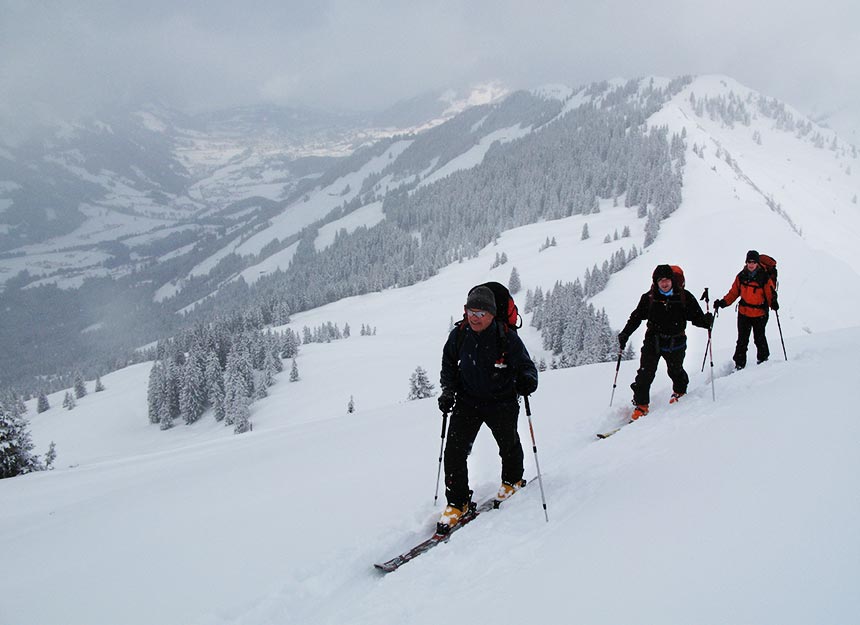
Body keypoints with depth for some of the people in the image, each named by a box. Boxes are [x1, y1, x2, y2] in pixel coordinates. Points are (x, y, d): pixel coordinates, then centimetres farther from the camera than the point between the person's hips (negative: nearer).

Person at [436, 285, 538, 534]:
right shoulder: (458, 335, -8)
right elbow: (448, 365, 7)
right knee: (454, 450, -9)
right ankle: (457, 502, 6)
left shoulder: (507, 337, -18)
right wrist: (448, 390, -6)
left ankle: (512, 480, 50)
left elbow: (526, 366, -12)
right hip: (467, 401, 2)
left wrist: (527, 381, -34)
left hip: (501, 403, -2)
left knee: (509, 445, 18)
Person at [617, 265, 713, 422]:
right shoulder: (649, 298, -3)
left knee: (675, 370, 16)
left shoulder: (684, 297, -4)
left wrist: (706, 321, -23)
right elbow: (636, 317, 6)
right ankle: (641, 405, 4)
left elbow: (696, 316, -2)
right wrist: (625, 334, 0)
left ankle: (679, 391, 48)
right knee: (645, 373, -7)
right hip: (653, 340, 0)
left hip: (675, 342, 0)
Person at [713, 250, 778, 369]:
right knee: (742, 340, 3)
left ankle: (763, 359, 31)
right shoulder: (741, 277, 2)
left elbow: (770, 294, -5)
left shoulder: (764, 278, -7)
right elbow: (734, 292, 8)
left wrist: (773, 303, -26)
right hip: (743, 313, 2)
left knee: (759, 339, 9)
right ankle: (739, 364, 9)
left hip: (760, 314, -2)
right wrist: (723, 302, -4)